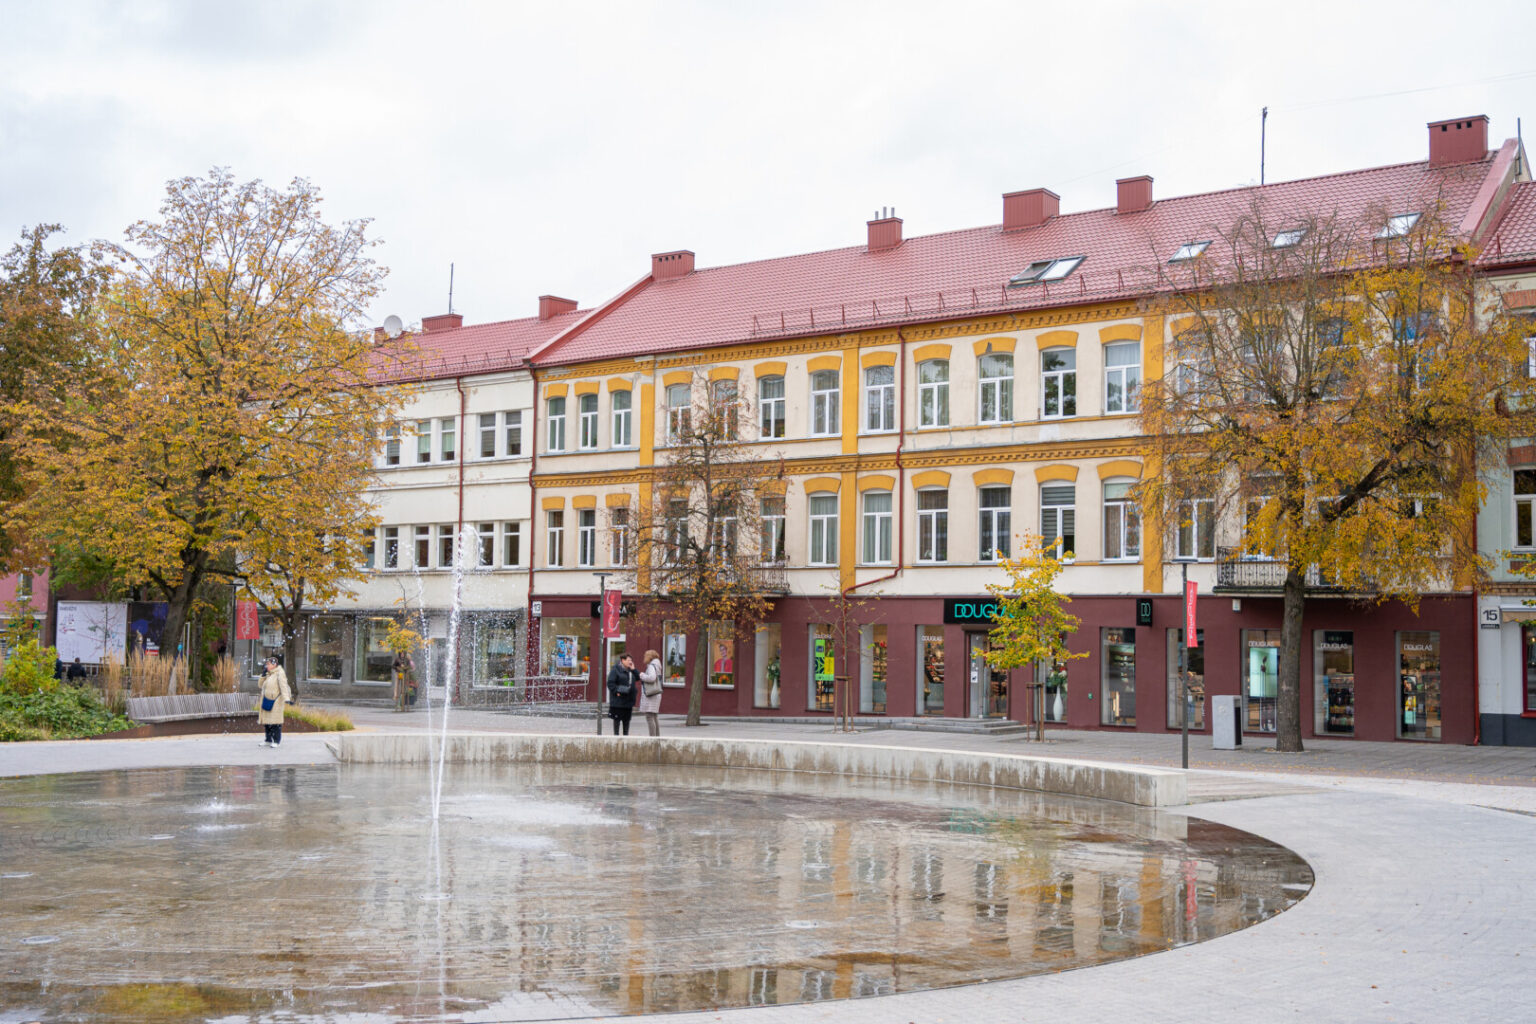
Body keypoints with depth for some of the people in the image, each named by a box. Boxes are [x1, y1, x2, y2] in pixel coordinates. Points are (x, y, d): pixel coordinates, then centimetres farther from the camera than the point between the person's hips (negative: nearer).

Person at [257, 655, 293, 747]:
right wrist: (263, 675, 7)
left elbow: (283, 686, -18)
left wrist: (286, 698, -28)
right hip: (266, 701, 8)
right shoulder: (269, 674, 16)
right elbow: (261, 685, 23)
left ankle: (276, 741, -3)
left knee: (275, 721, -7)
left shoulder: (280, 673, -9)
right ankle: (268, 740, 19)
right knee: (267, 721, 11)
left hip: (275, 701, -8)